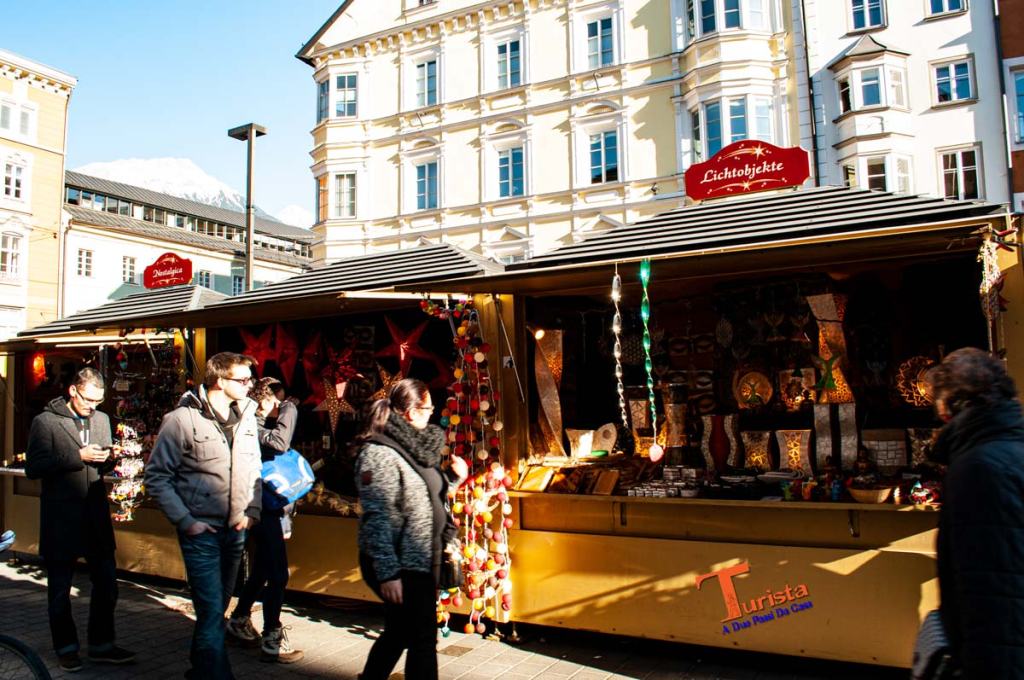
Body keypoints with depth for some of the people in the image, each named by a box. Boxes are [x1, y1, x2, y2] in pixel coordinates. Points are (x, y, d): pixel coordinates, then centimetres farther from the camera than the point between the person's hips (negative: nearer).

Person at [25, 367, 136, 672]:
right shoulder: (45, 421, -6)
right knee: (59, 589, 10)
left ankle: (102, 645, 22)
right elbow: (33, 467, -13)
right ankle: (66, 647, 26)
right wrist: (78, 456, -20)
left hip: (96, 513, 5)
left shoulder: (102, 419, 10)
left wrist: (106, 458, -4)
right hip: (60, 517, -4)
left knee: (106, 582, 9)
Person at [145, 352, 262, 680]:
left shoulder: (245, 417, 3)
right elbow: (156, 476, -9)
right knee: (212, 611, -7)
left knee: (219, 604, 20)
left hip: (235, 530, 6)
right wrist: (185, 520, -13)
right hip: (201, 530, -6)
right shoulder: (182, 419, -13)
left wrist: (252, 511, 3)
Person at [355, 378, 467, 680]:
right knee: (422, 638, 0)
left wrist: (452, 476, 7)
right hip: (400, 566, -9)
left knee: (399, 632, 21)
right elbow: (375, 517, -22)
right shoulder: (379, 453, -18)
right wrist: (387, 573, -24)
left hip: (421, 561, 9)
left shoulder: (412, 446, 10)